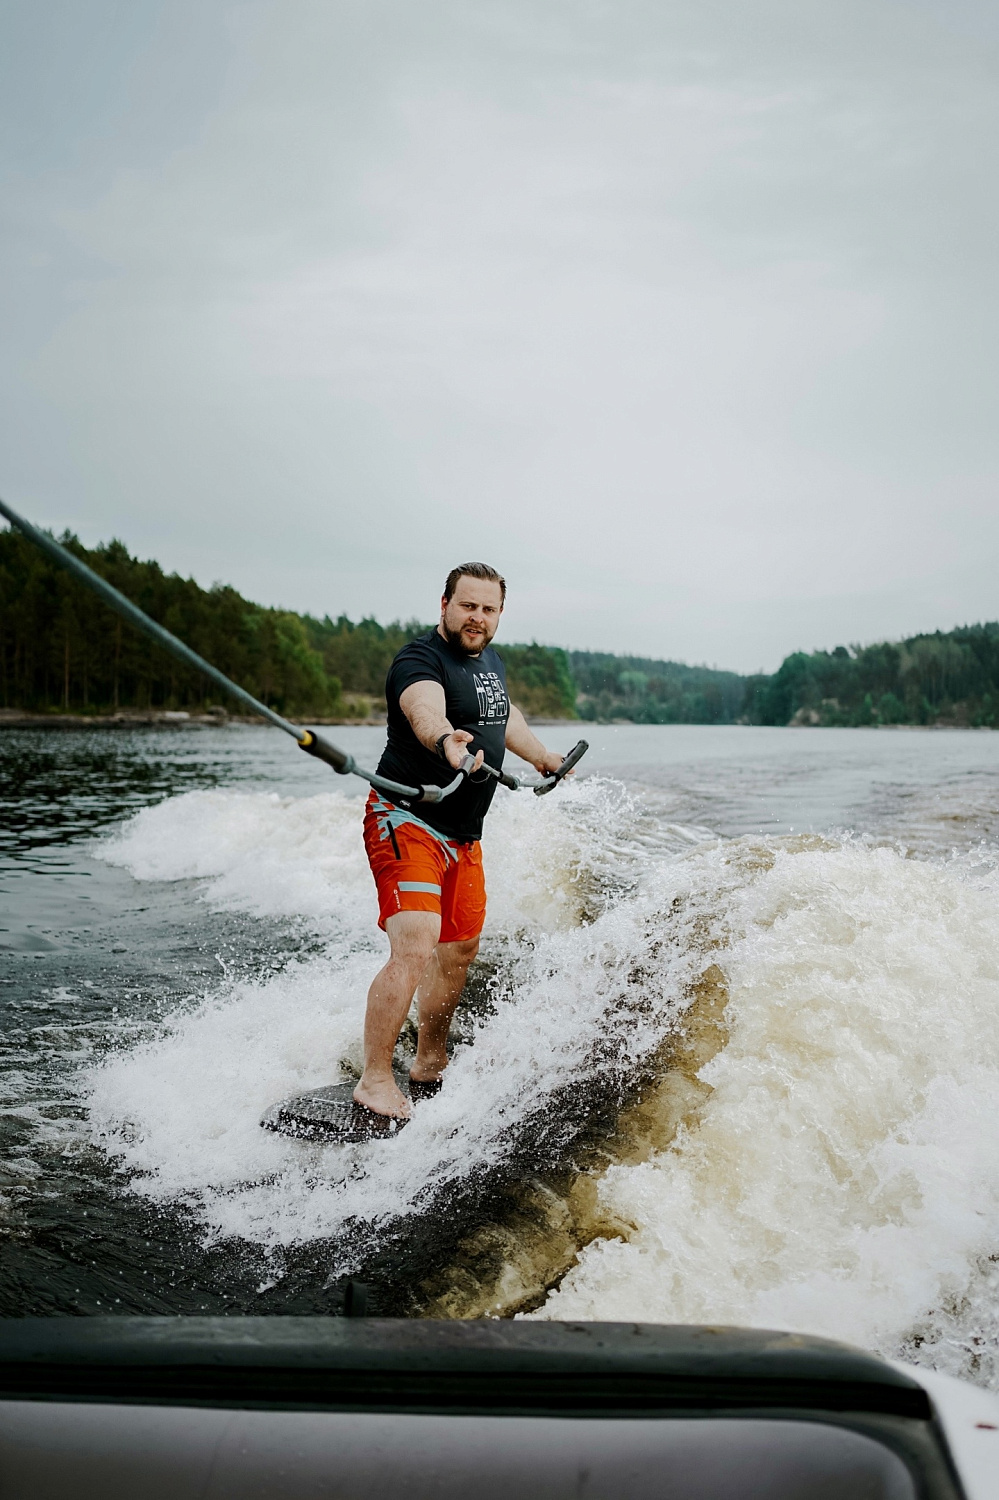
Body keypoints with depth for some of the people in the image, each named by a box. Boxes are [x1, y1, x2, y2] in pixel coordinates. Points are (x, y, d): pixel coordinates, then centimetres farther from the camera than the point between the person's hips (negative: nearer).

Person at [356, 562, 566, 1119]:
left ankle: (430, 1065, 35)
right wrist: (445, 741, -61)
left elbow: (504, 715, 31)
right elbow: (424, 708, -40)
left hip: (463, 834, 9)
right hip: (407, 821, -9)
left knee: (461, 948, 17)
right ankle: (376, 1082, -11)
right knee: (414, 949, -22)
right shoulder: (421, 660, -17)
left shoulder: (490, 659, 10)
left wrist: (542, 755, 44)